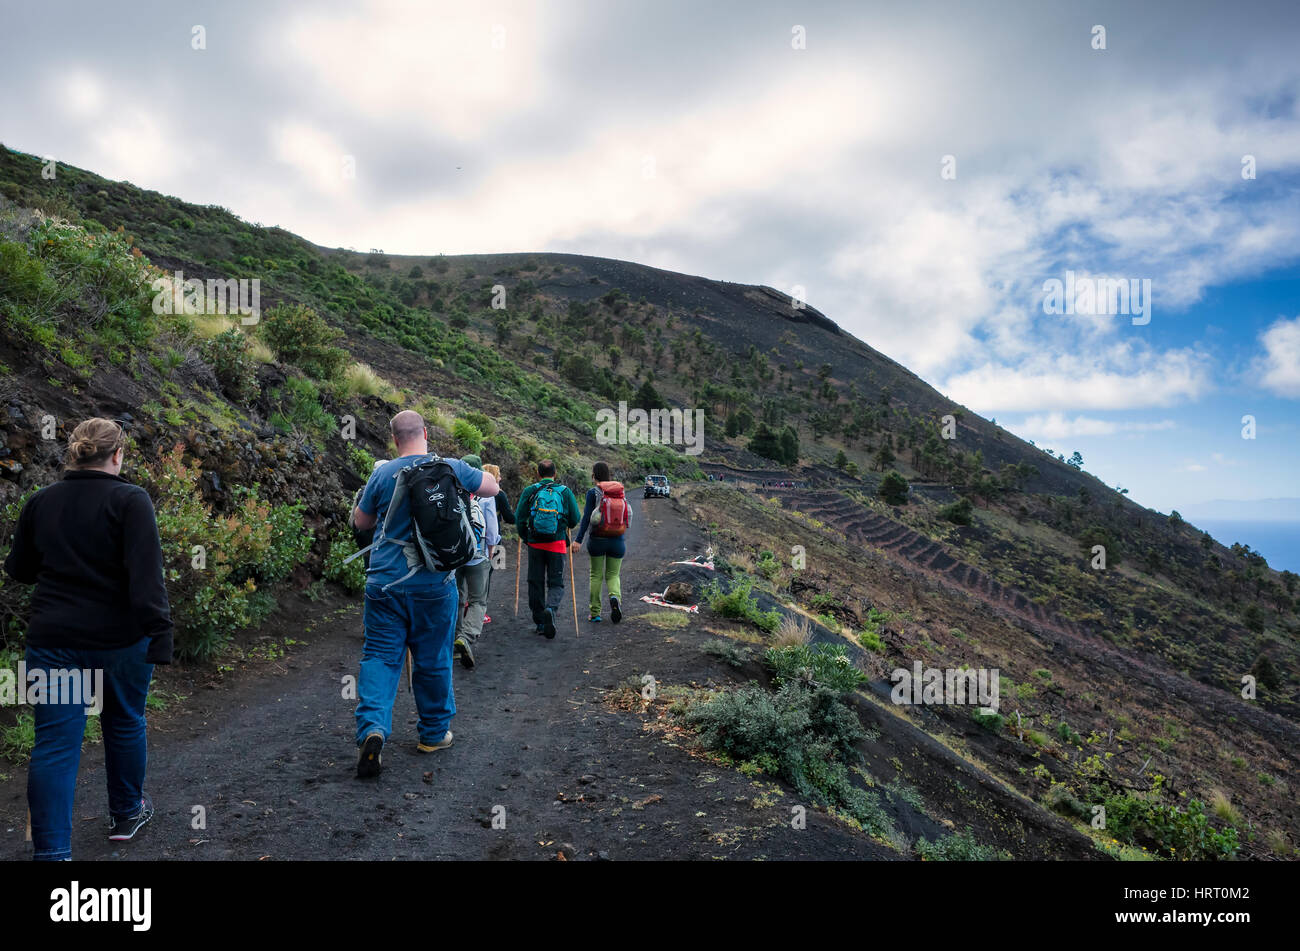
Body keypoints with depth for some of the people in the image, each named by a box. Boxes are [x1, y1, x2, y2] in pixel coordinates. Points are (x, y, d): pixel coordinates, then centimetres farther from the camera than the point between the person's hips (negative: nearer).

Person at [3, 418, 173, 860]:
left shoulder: (40, 501, 4)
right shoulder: (130, 500, -12)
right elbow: (147, 576, -20)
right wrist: (159, 636, -21)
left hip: (53, 639, 3)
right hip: (120, 640, -2)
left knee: (55, 743, 4)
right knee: (125, 724, 18)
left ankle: (51, 851, 2)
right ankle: (127, 814, 36)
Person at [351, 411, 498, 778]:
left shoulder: (382, 475, -1)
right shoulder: (450, 468, -3)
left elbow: (361, 521, 12)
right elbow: (492, 487, 14)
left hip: (385, 582, 0)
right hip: (433, 584, 0)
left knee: (380, 656, 5)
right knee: (432, 659, 11)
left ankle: (373, 728, -13)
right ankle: (434, 732, 25)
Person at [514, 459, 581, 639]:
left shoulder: (529, 492, 1)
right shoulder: (565, 492, 2)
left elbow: (519, 518, -2)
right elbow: (575, 518, 2)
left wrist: (525, 538, 14)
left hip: (535, 544, 1)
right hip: (558, 544, 0)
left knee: (535, 583, 11)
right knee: (556, 582, 6)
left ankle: (540, 623, 15)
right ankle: (551, 608, -23)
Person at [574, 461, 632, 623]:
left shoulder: (593, 492, -7)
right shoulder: (621, 491, 3)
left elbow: (586, 517, -15)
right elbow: (627, 516, 8)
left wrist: (578, 539, -16)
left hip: (597, 539, -2)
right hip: (617, 541, 2)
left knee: (596, 576, 12)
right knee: (613, 576, 12)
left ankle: (595, 614, 12)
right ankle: (615, 598, -19)